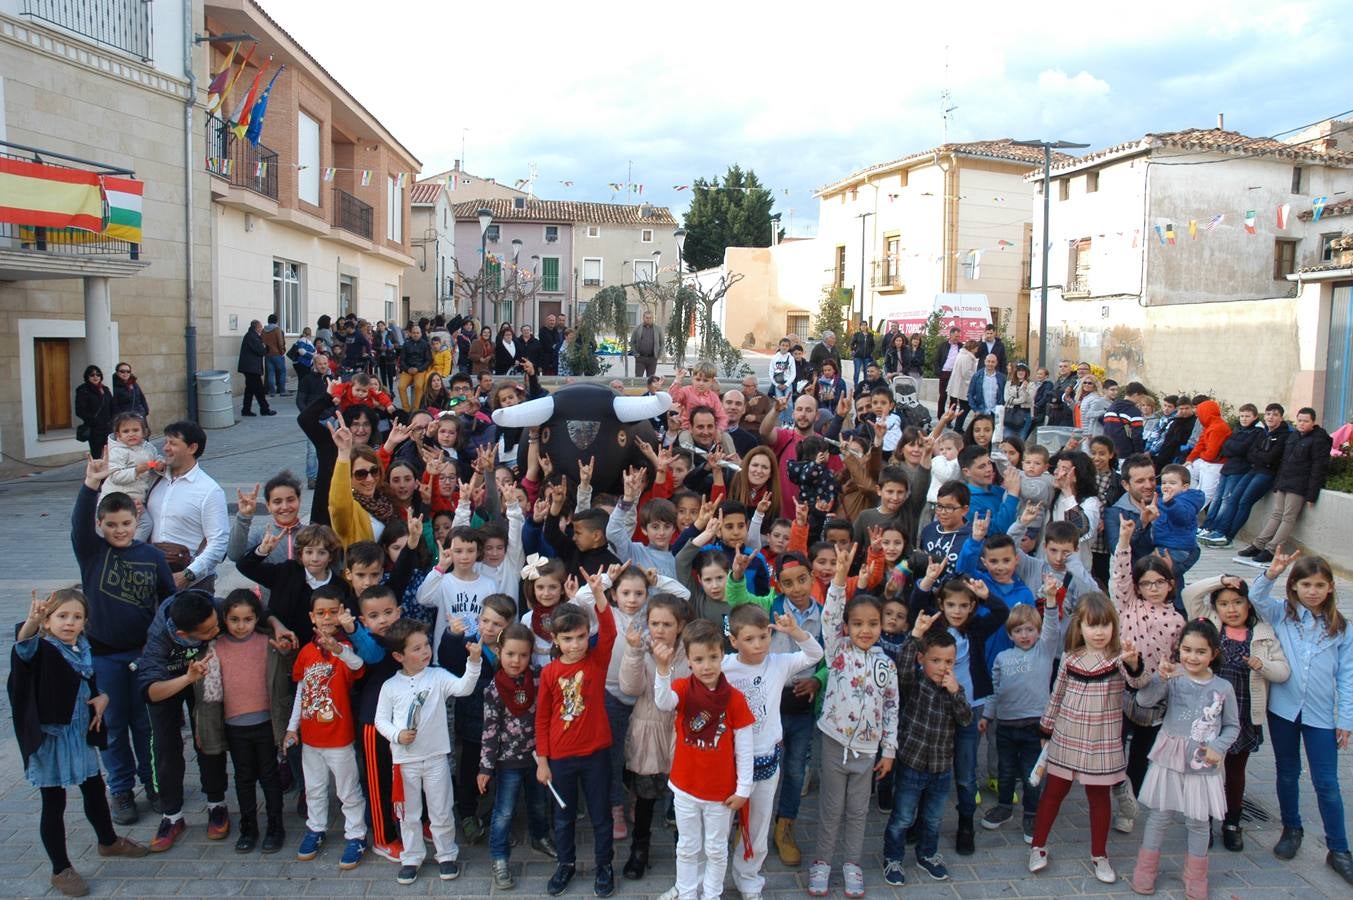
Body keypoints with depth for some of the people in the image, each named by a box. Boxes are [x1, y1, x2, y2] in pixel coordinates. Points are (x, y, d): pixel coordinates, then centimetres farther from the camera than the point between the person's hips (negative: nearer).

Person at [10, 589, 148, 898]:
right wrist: (31, 622, -63)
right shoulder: (41, 650, -17)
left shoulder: (82, 649, 2)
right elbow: (23, 644, -42)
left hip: (81, 734, 6)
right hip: (50, 738, -6)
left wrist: (102, 697, -3)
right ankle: (61, 870, 17)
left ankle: (108, 841, 42)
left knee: (95, 790, 21)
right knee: (54, 804, 4)